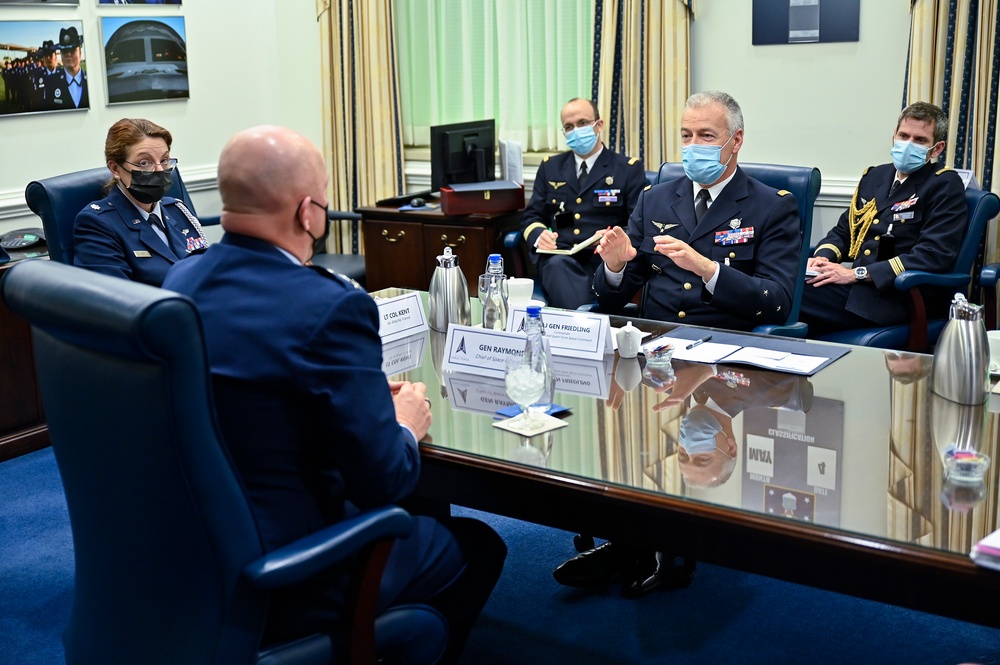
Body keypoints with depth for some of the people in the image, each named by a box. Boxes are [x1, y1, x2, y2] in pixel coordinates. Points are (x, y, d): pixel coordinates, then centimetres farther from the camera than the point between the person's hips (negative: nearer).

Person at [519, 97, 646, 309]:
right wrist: (539, 235, -6)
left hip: (605, 259, -2)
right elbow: (531, 217, 19)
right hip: (559, 257, 2)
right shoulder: (550, 167, 21)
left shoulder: (629, 168, 11)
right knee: (559, 265, -36)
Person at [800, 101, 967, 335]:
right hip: (858, 288, 6)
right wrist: (823, 257, -1)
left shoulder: (945, 186, -1)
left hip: (904, 296, -6)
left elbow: (934, 256, -13)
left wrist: (856, 274, -17)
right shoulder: (874, 176, 19)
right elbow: (842, 232, 25)